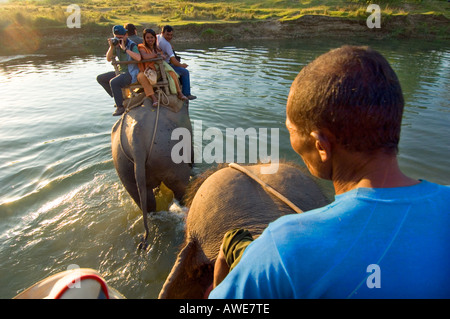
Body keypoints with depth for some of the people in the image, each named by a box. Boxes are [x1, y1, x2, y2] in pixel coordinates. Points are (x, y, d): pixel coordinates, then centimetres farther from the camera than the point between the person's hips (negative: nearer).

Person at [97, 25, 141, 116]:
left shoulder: (132, 45, -15)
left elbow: (138, 58, -34)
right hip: (121, 71, 9)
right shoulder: (116, 45, 5)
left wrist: (125, 48, -30)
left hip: (131, 73, -9)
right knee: (100, 78, 9)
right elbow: (108, 59, 4)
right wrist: (111, 47, -11)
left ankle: (120, 107, -17)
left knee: (113, 82, -32)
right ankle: (118, 97, 11)